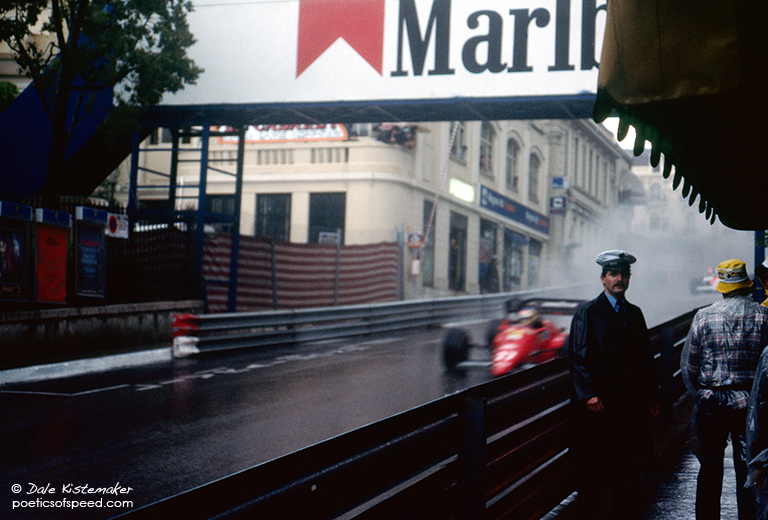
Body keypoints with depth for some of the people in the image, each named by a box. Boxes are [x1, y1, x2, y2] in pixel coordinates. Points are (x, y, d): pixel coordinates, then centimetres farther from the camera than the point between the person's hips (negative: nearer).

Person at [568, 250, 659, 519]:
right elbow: (579, 356, -8)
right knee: (593, 470, -1)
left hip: (631, 404, 5)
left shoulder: (635, 313, 15)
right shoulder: (588, 312, -1)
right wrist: (589, 394, -17)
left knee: (630, 468, 7)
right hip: (599, 405, -5)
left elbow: (646, 358, 16)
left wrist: (652, 396, 10)